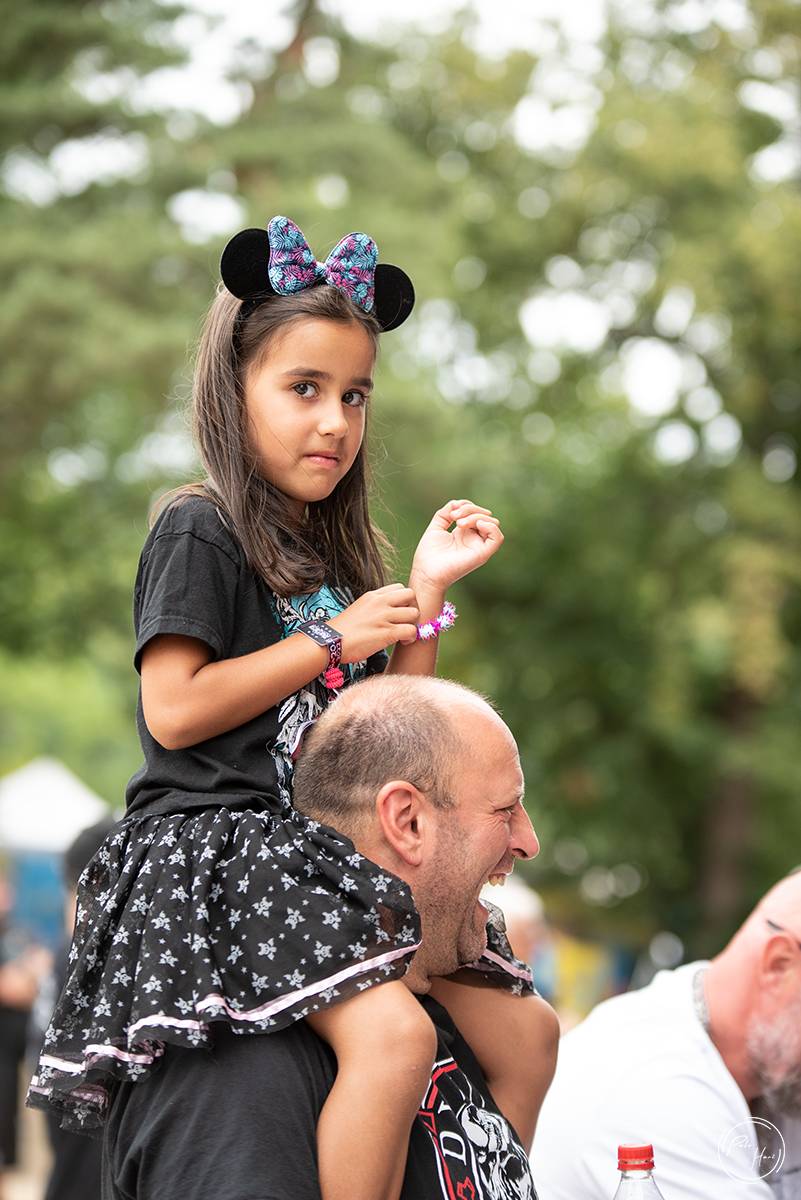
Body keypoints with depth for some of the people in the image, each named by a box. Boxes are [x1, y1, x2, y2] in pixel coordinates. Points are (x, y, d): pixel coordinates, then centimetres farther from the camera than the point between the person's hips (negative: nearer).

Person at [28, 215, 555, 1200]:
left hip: (328, 848, 9)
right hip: (218, 845, -9)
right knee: (390, 1032, -29)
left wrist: (426, 594, 10)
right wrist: (333, 641, -8)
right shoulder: (200, 531, -3)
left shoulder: (335, 551, 20)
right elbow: (173, 710, -15)